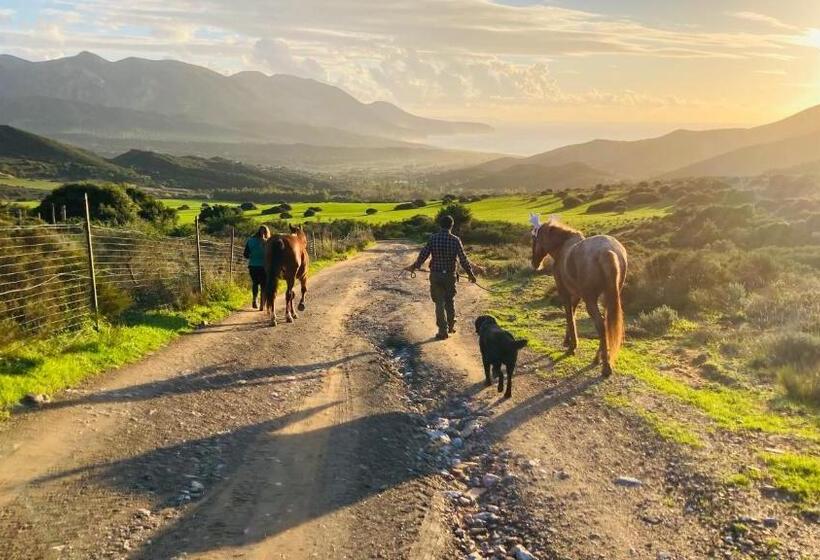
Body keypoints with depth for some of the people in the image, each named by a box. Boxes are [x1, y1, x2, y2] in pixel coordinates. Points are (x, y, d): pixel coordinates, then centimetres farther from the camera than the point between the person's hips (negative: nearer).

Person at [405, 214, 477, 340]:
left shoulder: (433, 238, -9)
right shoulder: (455, 240, -9)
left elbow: (423, 254, -7)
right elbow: (463, 259, -7)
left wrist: (414, 266, 9)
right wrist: (470, 273, 5)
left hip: (435, 275, -1)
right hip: (450, 275, 1)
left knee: (439, 302, 4)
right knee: (449, 301, 19)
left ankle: (443, 330, 2)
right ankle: (451, 326, 32)